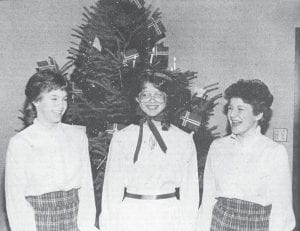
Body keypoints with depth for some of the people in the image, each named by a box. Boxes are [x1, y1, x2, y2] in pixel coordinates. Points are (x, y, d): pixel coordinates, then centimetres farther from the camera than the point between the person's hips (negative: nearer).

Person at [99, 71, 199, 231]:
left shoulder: (184, 140, 3)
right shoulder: (121, 138, 2)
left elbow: (189, 191, 5)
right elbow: (112, 188, 4)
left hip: (170, 218, 1)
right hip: (131, 217, 0)